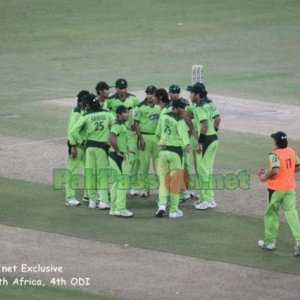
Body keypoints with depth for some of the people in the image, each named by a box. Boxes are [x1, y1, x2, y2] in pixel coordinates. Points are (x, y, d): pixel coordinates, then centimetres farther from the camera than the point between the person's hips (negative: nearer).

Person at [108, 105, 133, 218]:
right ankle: (120, 209, -7)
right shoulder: (118, 125, -16)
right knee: (123, 182, -8)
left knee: (116, 182, 14)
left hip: (120, 155, 10)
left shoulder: (121, 125, 15)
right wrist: (118, 151, -24)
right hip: (118, 157, -10)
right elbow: (111, 137, -32)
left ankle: (114, 208, 20)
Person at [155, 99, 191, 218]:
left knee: (163, 179, 10)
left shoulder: (164, 117, 6)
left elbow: (158, 132, 18)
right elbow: (183, 132, -32)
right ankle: (173, 210, 8)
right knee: (175, 181, 4)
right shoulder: (179, 120, -12)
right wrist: (186, 144, -49)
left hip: (163, 151, 5)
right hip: (175, 151, -5)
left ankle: (162, 204, -9)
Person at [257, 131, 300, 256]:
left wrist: (265, 176, -15)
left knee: (271, 214, 11)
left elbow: (275, 170, -31)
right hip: (290, 188, 5)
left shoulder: (274, 154, -19)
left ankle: (270, 242, 21)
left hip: (276, 189, -5)